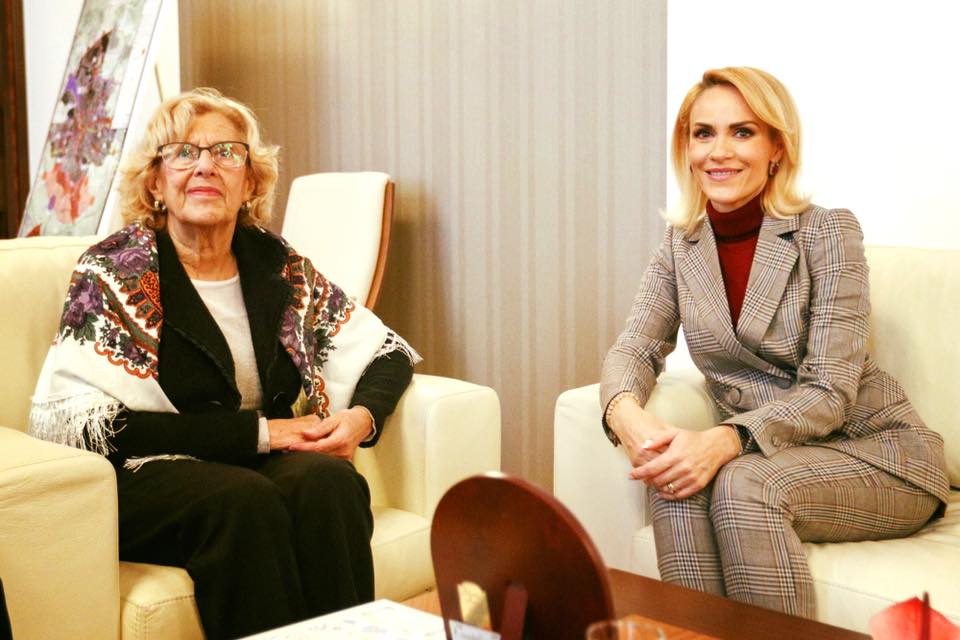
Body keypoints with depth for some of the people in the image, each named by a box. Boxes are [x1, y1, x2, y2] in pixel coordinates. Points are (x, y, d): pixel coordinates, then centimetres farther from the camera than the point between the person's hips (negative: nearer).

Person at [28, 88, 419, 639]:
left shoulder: (277, 264, 10)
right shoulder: (113, 272, -1)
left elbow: (389, 351, 18)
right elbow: (76, 421, -12)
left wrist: (362, 416, -7)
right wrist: (258, 431, -15)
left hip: (265, 468, 3)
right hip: (147, 480, -3)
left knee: (330, 482, -28)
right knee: (245, 502, -33)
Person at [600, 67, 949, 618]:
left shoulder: (828, 233, -13)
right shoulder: (683, 243, 4)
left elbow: (828, 392, -19)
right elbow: (636, 348, -1)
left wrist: (722, 442, -36)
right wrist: (626, 414, -26)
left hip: (876, 450, -4)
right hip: (765, 452, 4)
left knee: (742, 485, -32)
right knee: (675, 480, -27)